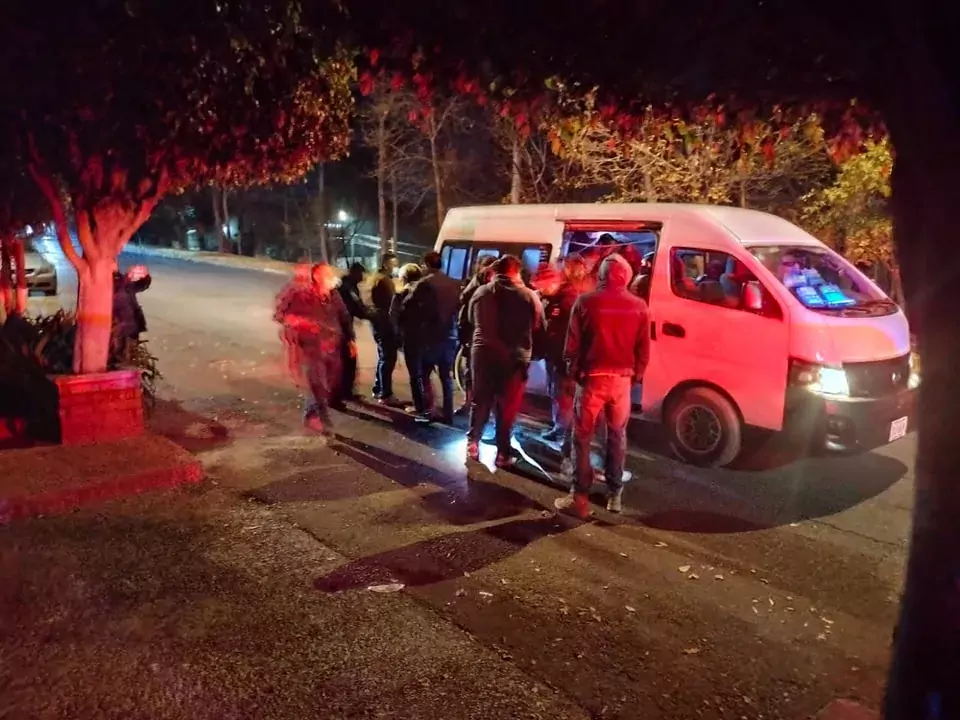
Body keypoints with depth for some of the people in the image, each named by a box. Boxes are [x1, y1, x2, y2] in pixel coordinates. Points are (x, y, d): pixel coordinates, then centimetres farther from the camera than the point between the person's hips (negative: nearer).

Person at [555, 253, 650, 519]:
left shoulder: (586, 302, -8)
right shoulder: (639, 306, 0)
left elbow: (572, 343, -5)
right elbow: (644, 348, 3)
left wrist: (572, 370, 9)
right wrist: (636, 375, 17)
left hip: (592, 377, -3)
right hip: (622, 379, 3)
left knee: (582, 437, 4)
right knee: (617, 436, 16)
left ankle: (580, 498, 3)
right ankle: (615, 495, 22)